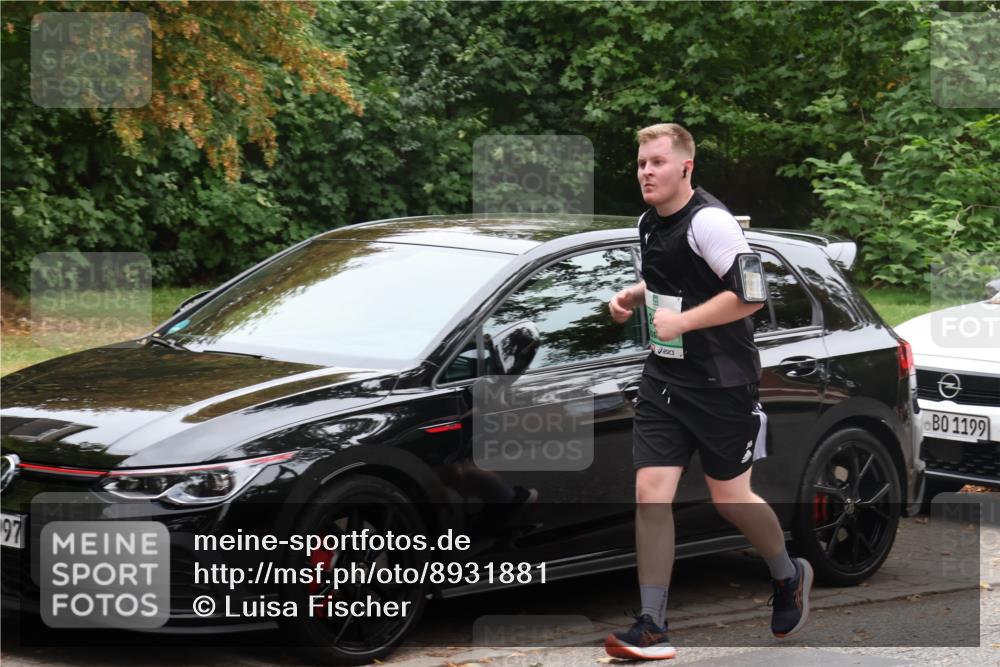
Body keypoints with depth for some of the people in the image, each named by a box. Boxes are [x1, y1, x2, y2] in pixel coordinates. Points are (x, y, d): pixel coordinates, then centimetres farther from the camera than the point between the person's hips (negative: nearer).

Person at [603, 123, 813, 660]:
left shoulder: (708, 221, -17)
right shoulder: (649, 223, 9)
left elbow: (751, 294, -22)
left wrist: (683, 321, -23)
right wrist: (633, 296, 8)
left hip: (721, 383, -7)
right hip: (663, 378, 7)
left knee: (729, 498, 6)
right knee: (650, 492, -4)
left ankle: (789, 578, 36)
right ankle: (652, 629, 0)